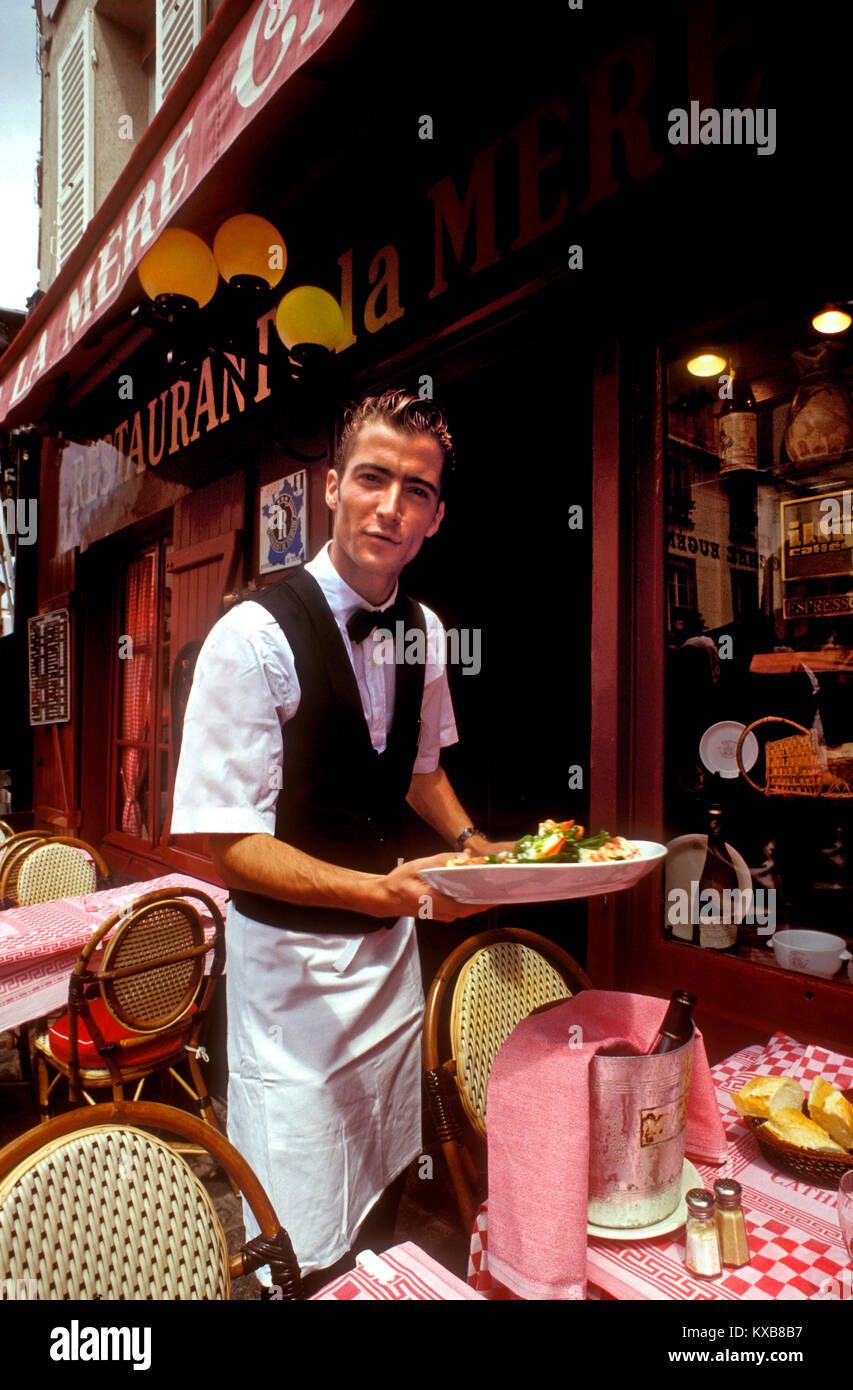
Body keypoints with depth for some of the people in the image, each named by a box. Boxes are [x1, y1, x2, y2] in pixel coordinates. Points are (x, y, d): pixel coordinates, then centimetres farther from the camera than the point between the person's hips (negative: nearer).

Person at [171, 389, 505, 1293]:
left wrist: (468, 840, -2)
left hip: (392, 945, 7)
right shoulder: (254, 638, -21)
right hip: (290, 956, -6)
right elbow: (231, 847, -21)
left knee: (383, 1195, 26)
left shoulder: (424, 633, 0)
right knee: (306, 1252, 7)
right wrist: (384, 889, -32)